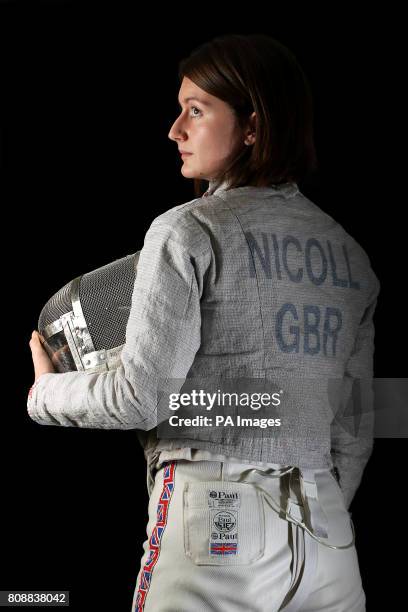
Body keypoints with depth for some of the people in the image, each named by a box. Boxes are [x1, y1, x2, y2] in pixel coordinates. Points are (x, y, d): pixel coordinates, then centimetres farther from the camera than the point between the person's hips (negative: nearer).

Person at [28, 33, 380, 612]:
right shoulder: (351, 253, 11)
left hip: (216, 517, -5)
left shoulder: (189, 231, -7)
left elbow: (141, 398, -11)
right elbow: (355, 427, 13)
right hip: (327, 532, 6)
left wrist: (45, 393, 7)